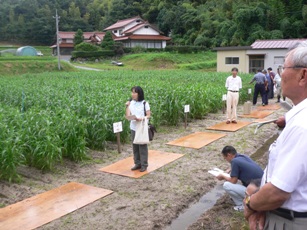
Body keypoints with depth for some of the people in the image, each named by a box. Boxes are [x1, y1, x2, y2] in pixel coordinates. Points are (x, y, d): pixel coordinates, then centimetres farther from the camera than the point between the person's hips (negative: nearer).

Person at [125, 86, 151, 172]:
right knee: (135, 146, 11)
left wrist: (142, 118, -24)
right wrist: (127, 106, -11)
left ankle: (144, 165, 12)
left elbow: (148, 115, -7)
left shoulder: (144, 103, -7)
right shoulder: (131, 103, 4)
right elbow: (128, 116, -1)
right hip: (133, 128, 4)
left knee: (142, 146, 1)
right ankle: (137, 163, 23)